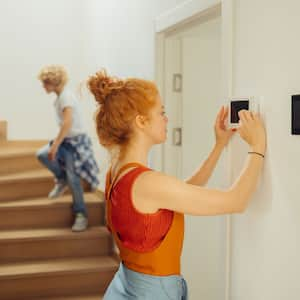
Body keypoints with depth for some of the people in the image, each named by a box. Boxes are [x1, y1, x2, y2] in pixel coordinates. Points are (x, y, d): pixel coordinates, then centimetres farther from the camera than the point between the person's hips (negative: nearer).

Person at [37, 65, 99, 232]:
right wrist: (56, 143, 20)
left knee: (73, 178, -9)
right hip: (66, 140, 8)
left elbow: (68, 122, -29)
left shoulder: (66, 96, -17)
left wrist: (56, 145, -31)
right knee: (42, 154, -11)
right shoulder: (60, 97, 11)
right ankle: (62, 180, 10)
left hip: (75, 140, -8)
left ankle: (81, 214, 5)